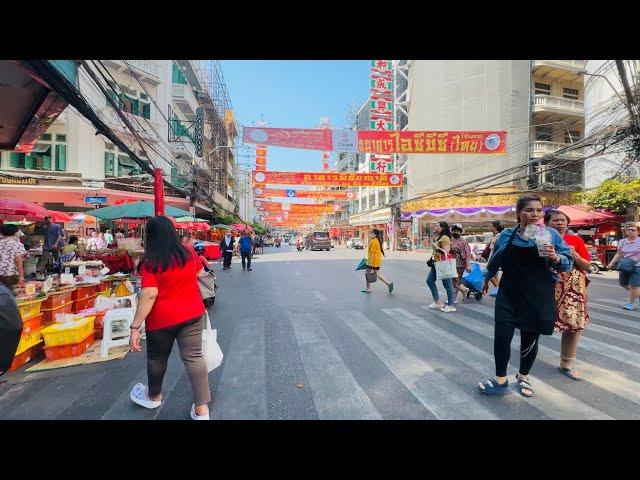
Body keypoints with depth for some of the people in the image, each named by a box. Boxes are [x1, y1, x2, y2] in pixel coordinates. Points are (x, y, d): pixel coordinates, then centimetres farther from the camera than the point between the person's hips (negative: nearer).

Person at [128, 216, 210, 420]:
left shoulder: (151, 262, -15)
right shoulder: (189, 252, -3)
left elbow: (149, 295, -21)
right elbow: (198, 276, 12)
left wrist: (135, 327, -16)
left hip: (162, 318, -3)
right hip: (193, 313, 3)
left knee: (157, 358, 21)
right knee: (194, 357, 7)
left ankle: (154, 397, 46)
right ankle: (202, 409, 13)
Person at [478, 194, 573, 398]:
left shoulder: (551, 234, -3)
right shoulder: (506, 235, 1)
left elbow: (568, 263, -3)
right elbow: (495, 259, 15)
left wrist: (555, 258, -25)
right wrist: (487, 279, 24)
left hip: (539, 297, 0)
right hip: (509, 295, 1)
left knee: (530, 339, 13)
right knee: (502, 336, -4)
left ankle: (523, 377, 38)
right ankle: (501, 381, 16)